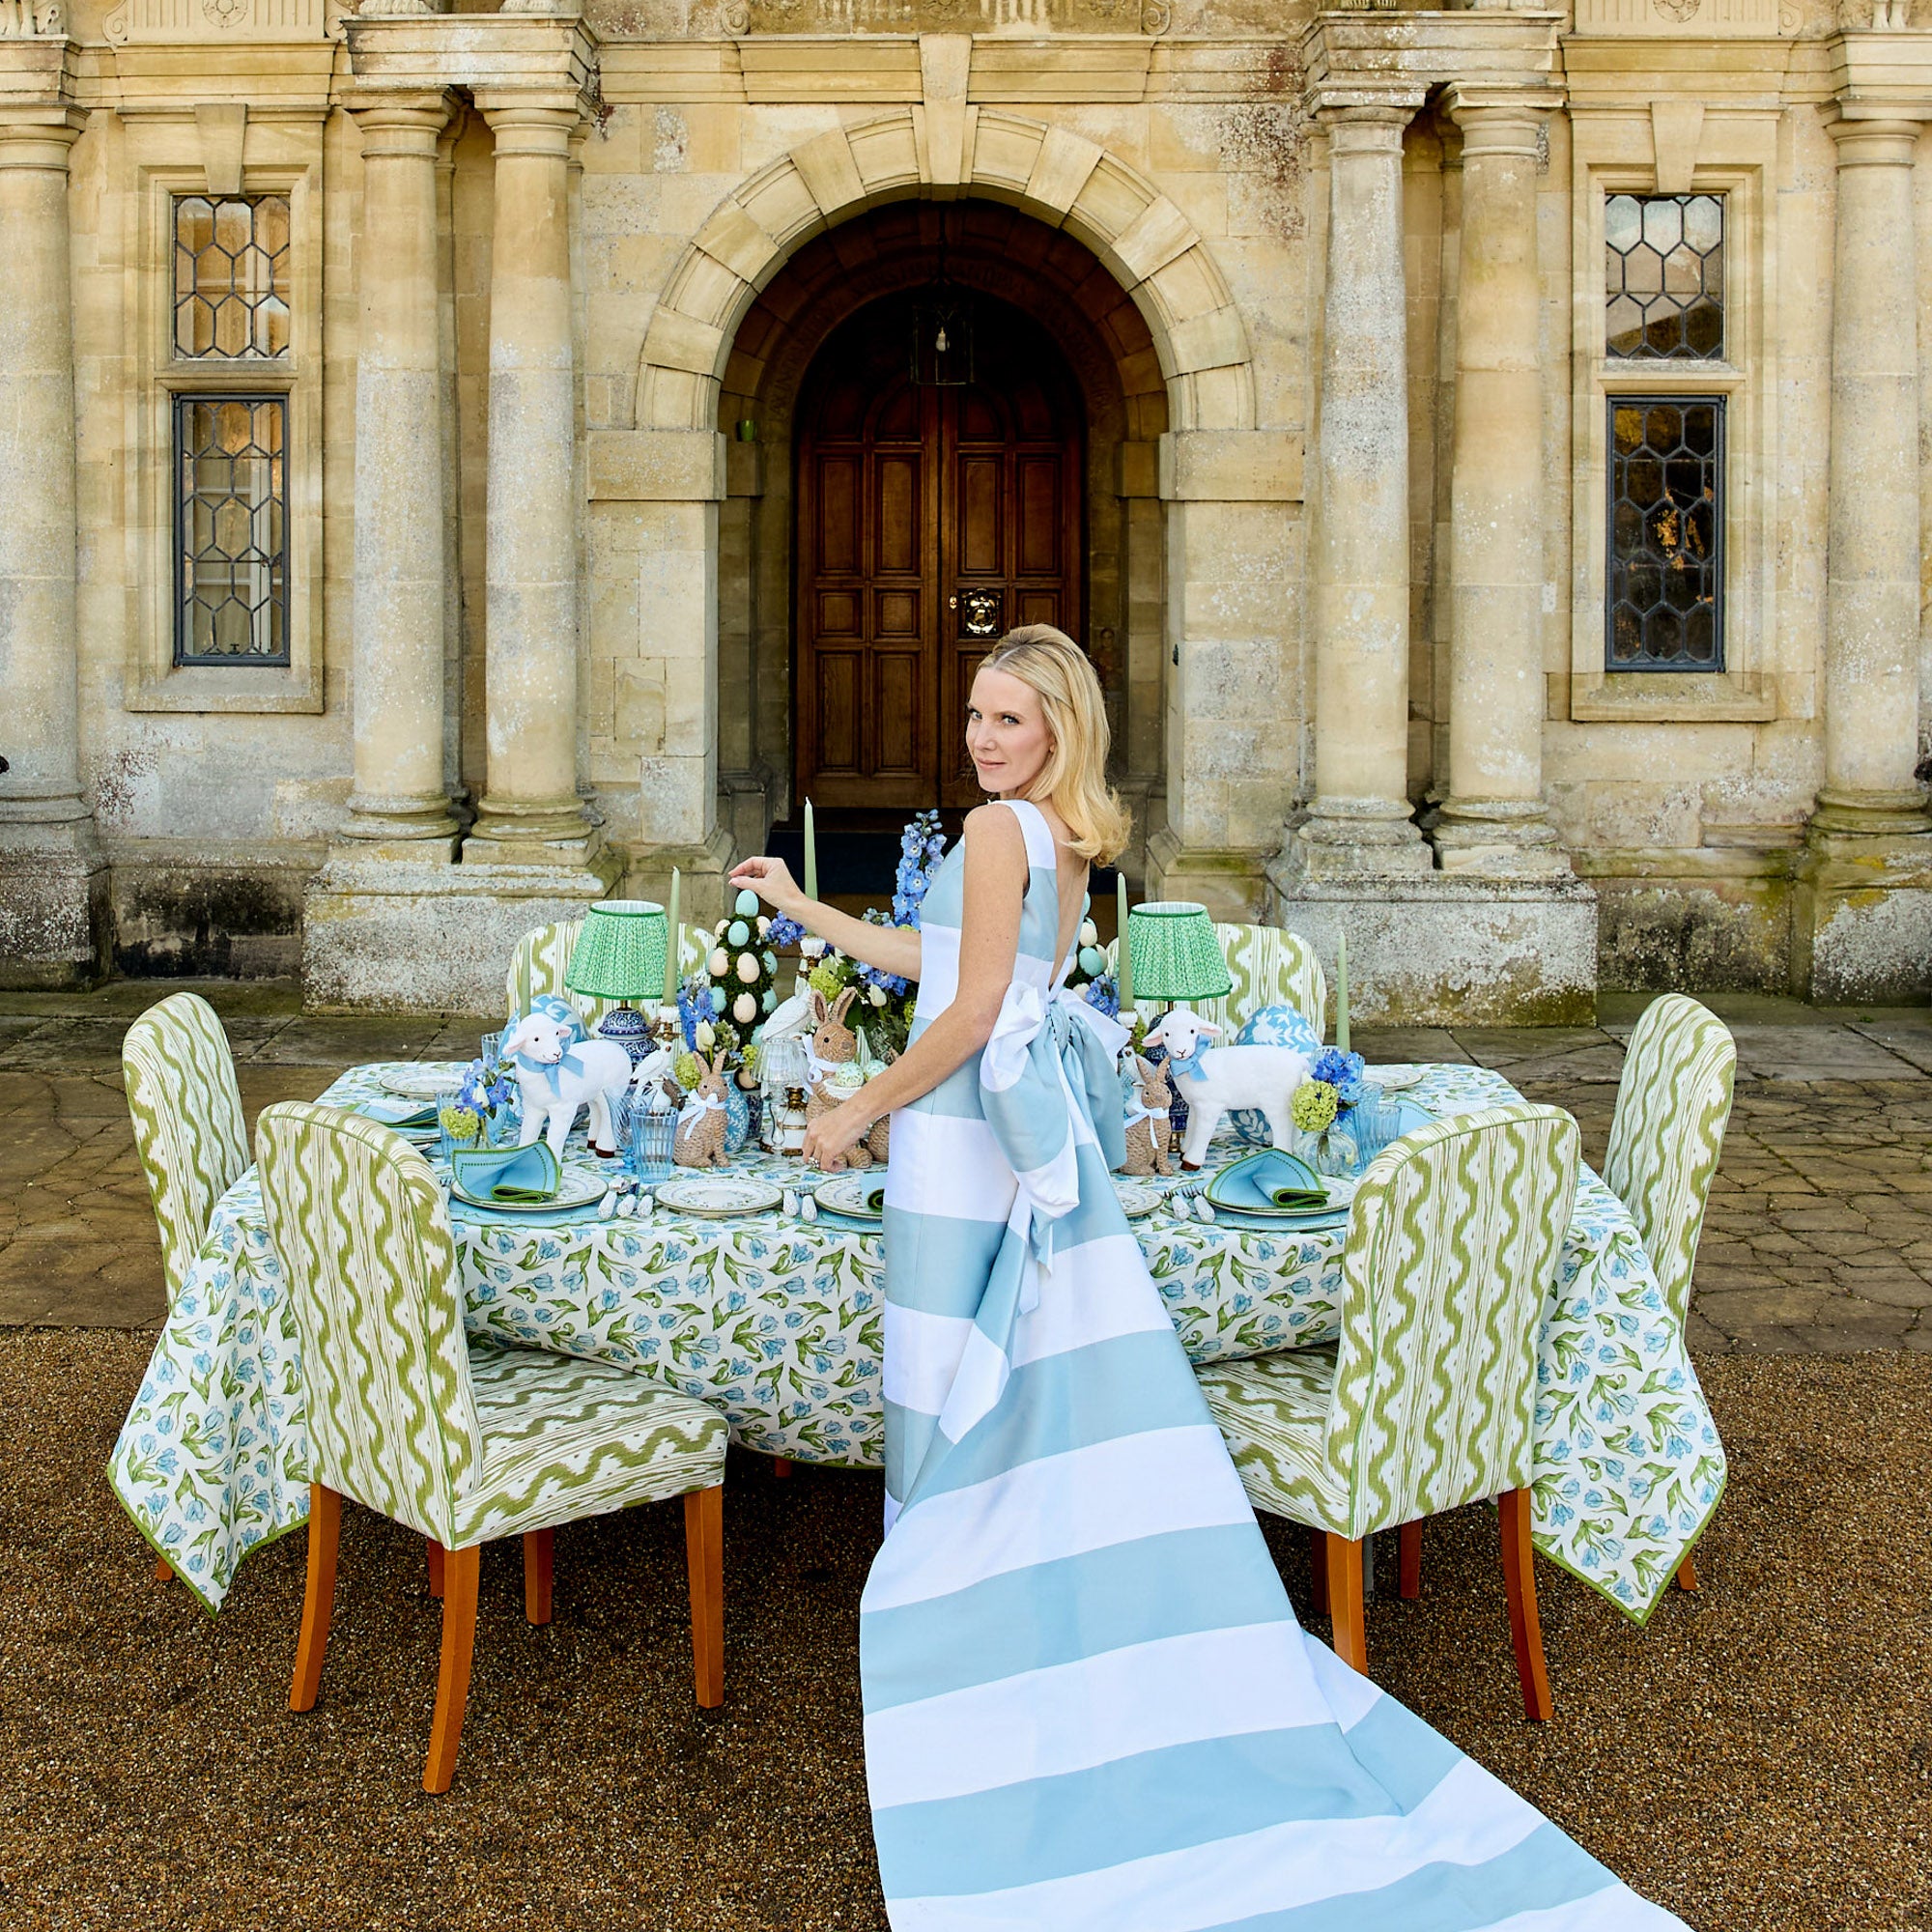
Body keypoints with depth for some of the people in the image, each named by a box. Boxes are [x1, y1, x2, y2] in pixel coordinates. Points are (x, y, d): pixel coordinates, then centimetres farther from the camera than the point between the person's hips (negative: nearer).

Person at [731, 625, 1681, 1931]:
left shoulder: (999, 828, -13)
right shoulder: (1065, 838, 15)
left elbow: (970, 1012, -17)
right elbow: (939, 959, 24)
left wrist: (861, 1112, -7)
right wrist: (803, 908, 30)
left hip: (966, 1145, -9)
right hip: (1038, 1142, 9)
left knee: (961, 1409, 1)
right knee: (1072, 1403, 12)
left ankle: (970, 1659, 10)